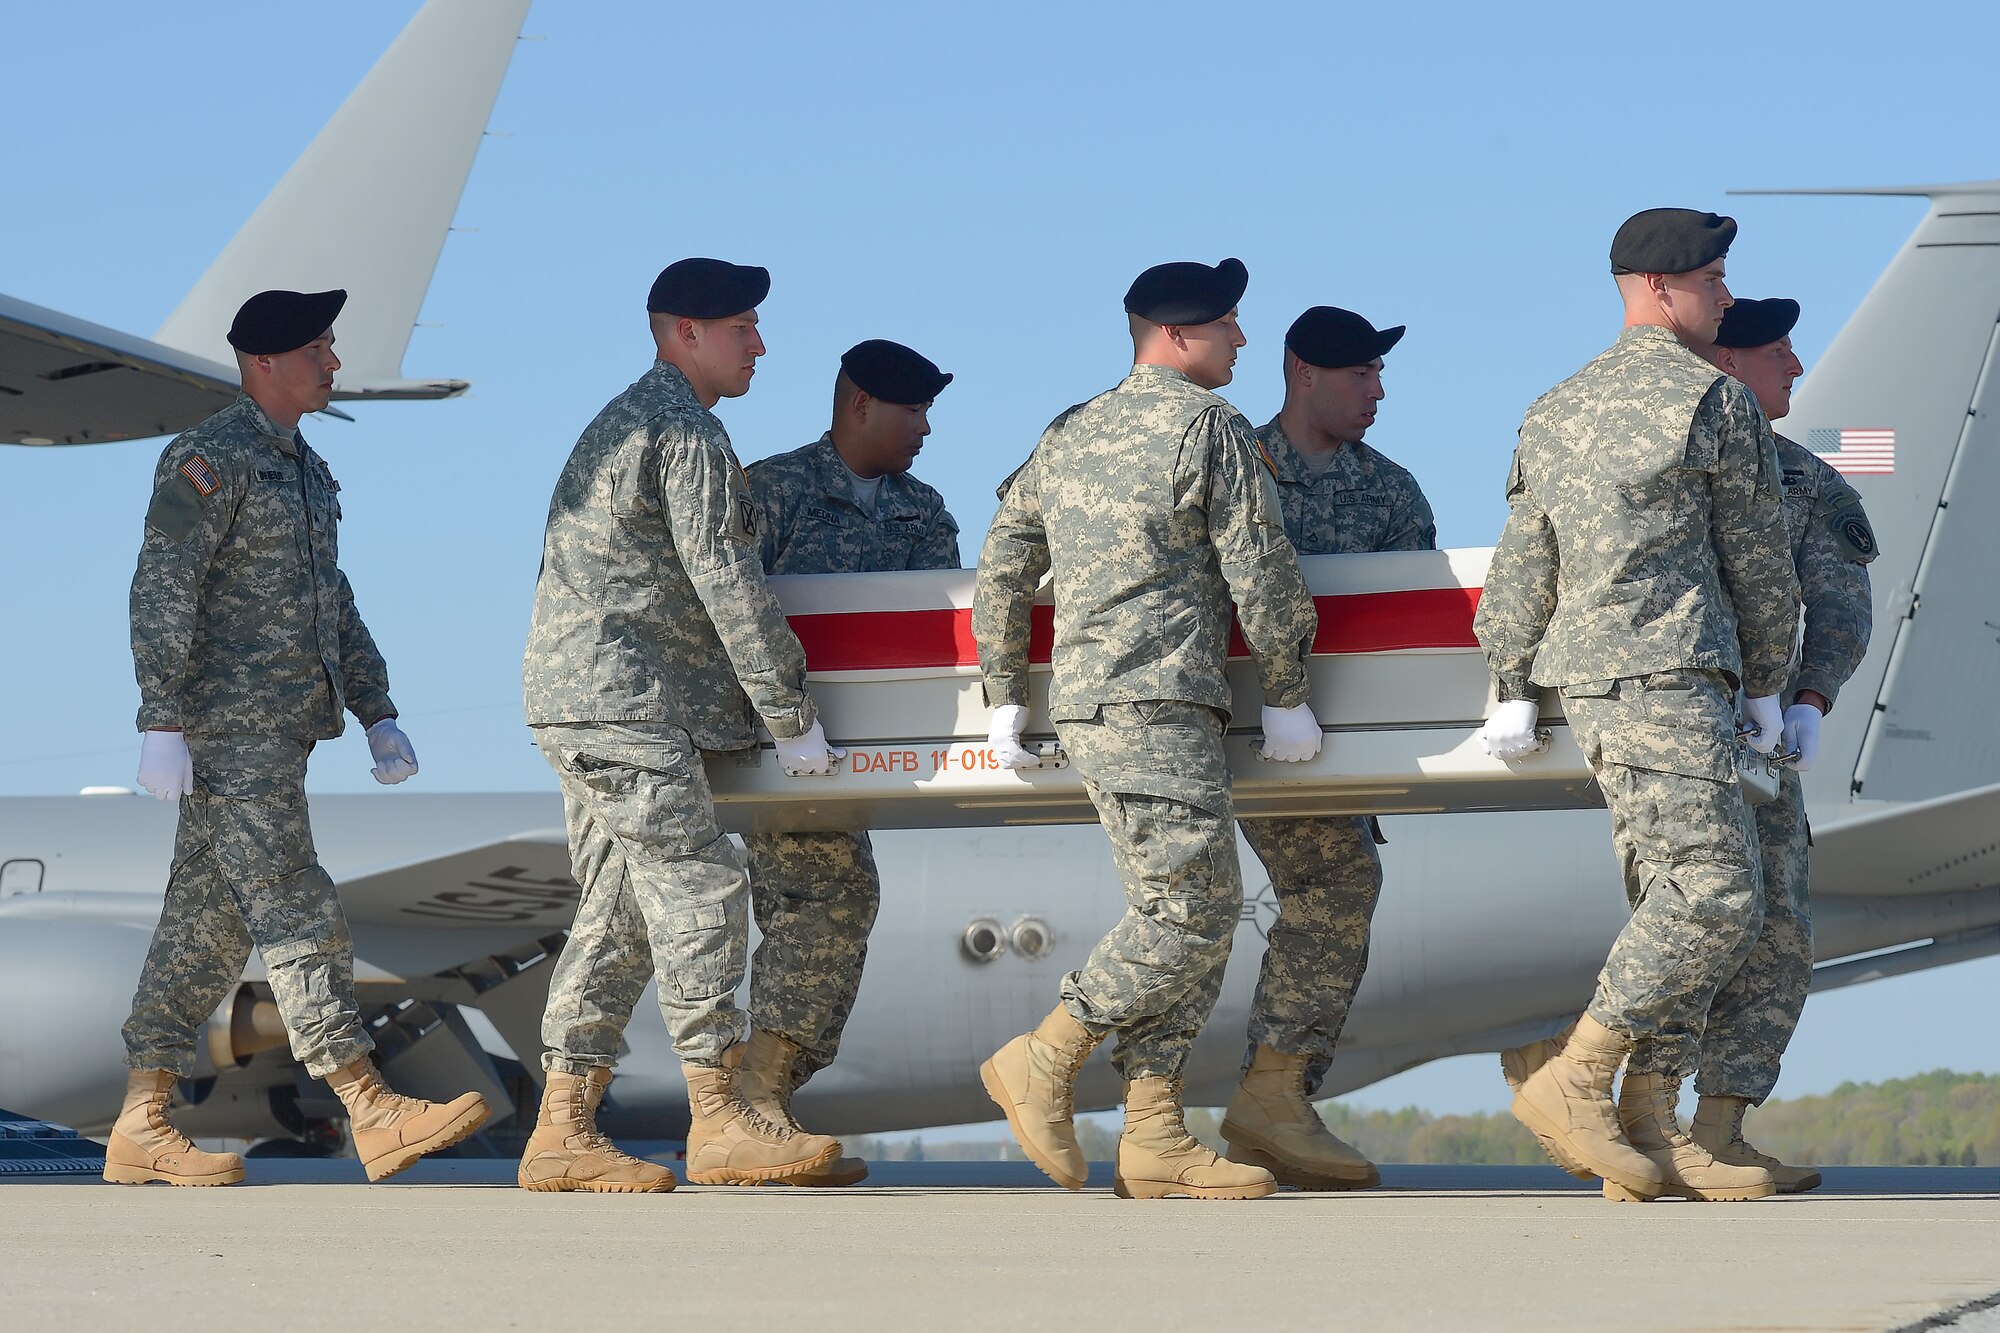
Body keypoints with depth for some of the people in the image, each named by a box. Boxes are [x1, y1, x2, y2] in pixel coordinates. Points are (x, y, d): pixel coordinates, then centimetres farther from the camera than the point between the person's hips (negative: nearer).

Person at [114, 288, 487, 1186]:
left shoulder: (303, 471, 19)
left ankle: (142, 1129, 10)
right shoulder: (210, 460, -10)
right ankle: (372, 1114, -16)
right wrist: (163, 723, -21)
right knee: (294, 911, -12)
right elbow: (161, 595, -15)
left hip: (278, 732, 9)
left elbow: (332, 605, 24)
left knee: (209, 924, 8)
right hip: (228, 730, -9)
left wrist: (376, 714, 17)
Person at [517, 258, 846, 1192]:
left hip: (586, 702, 11)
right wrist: (792, 718, -8)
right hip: (624, 702, -11)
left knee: (619, 911, 8)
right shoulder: (687, 435, -10)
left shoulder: (623, 424, 23)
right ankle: (719, 1122, -10)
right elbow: (727, 587, -13)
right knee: (699, 892, -10)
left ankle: (562, 1131, 6)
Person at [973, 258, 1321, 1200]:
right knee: (1190, 912, -8)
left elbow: (1001, 572, 19)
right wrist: (1286, 697, 4)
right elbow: (1262, 574, -6)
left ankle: (1153, 1136, 3)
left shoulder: (1068, 438, 18)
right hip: (1158, 702, -9)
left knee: (1194, 912, 9)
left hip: (1083, 703, 9)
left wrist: (1005, 698, 24)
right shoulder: (1209, 428, -5)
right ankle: (1044, 1062, -7)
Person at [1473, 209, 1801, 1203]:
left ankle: (1649, 1132, 4)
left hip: (1583, 676, 9)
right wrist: (1765, 684, 11)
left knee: (1673, 899, 9)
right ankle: (1573, 1083, -14)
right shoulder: (1715, 400, -3)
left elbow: (1521, 564, 15)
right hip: (1663, 681, -9)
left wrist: (1511, 692, 15)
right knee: (1715, 897, -11)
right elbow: (1756, 559, 2)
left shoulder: (1555, 412, 18)